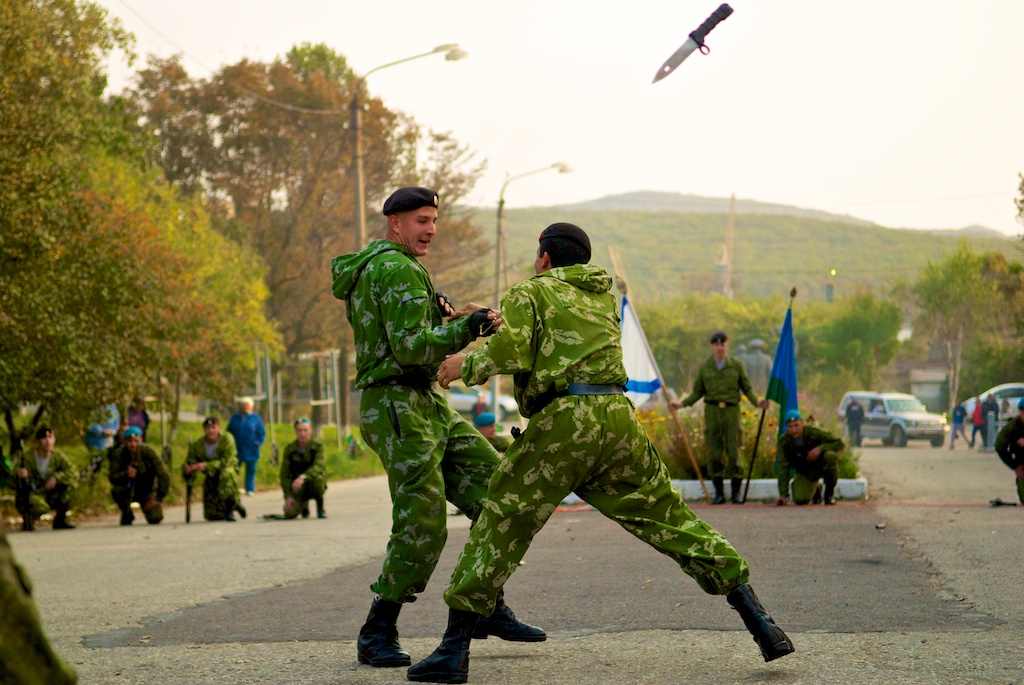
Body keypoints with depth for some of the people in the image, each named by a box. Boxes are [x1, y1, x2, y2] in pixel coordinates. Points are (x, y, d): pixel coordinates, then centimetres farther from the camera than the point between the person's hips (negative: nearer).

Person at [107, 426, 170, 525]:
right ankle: (127, 514, -4)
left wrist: (158, 498, -18)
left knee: (155, 519, -18)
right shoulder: (118, 454, -17)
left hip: (147, 491, 0)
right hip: (128, 491, 0)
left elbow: (164, 475, -19)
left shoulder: (148, 452, -21)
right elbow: (112, 478, -23)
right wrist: (125, 474, -44)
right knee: (116, 491, -34)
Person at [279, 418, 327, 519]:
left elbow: (318, 467, -31)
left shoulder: (318, 447, -13)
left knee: (316, 477, -38)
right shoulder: (289, 448, -7)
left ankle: (320, 507, -9)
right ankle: (304, 504, 17)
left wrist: (302, 477, -50)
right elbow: (284, 474, -7)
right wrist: (288, 496, -19)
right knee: (290, 513, -22)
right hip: (297, 489, 2)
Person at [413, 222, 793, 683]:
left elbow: (511, 351, -7)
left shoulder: (529, 293, 10)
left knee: (501, 524, 3)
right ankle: (759, 622, 4)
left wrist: (468, 364, 11)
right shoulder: (604, 298, 28)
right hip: (618, 417, 5)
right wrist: (496, 319, 39)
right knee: (669, 518, 10)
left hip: (562, 421, -5)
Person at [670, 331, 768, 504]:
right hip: (712, 411, 1)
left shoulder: (737, 365, 3)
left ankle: (736, 492, 6)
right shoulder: (704, 368, 5)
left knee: (733, 452, -5)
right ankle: (719, 493, 7)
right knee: (714, 453, -2)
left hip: (731, 411, -1)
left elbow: (747, 388, 7)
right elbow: (698, 392, 11)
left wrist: (757, 402, -11)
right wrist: (682, 403, -2)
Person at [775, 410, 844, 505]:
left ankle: (829, 492, -11)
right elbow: (783, 469, -19)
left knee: (830, 456, -35)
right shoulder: (783, 440, -20)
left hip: (820, 464, -2)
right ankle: (815, 489, 19)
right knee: (800, 500, -21)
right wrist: (783, 494, -23)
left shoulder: (813, 433, -25)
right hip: (804, 472, 2)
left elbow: (839, 443, -22)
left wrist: (820, 448, -39)